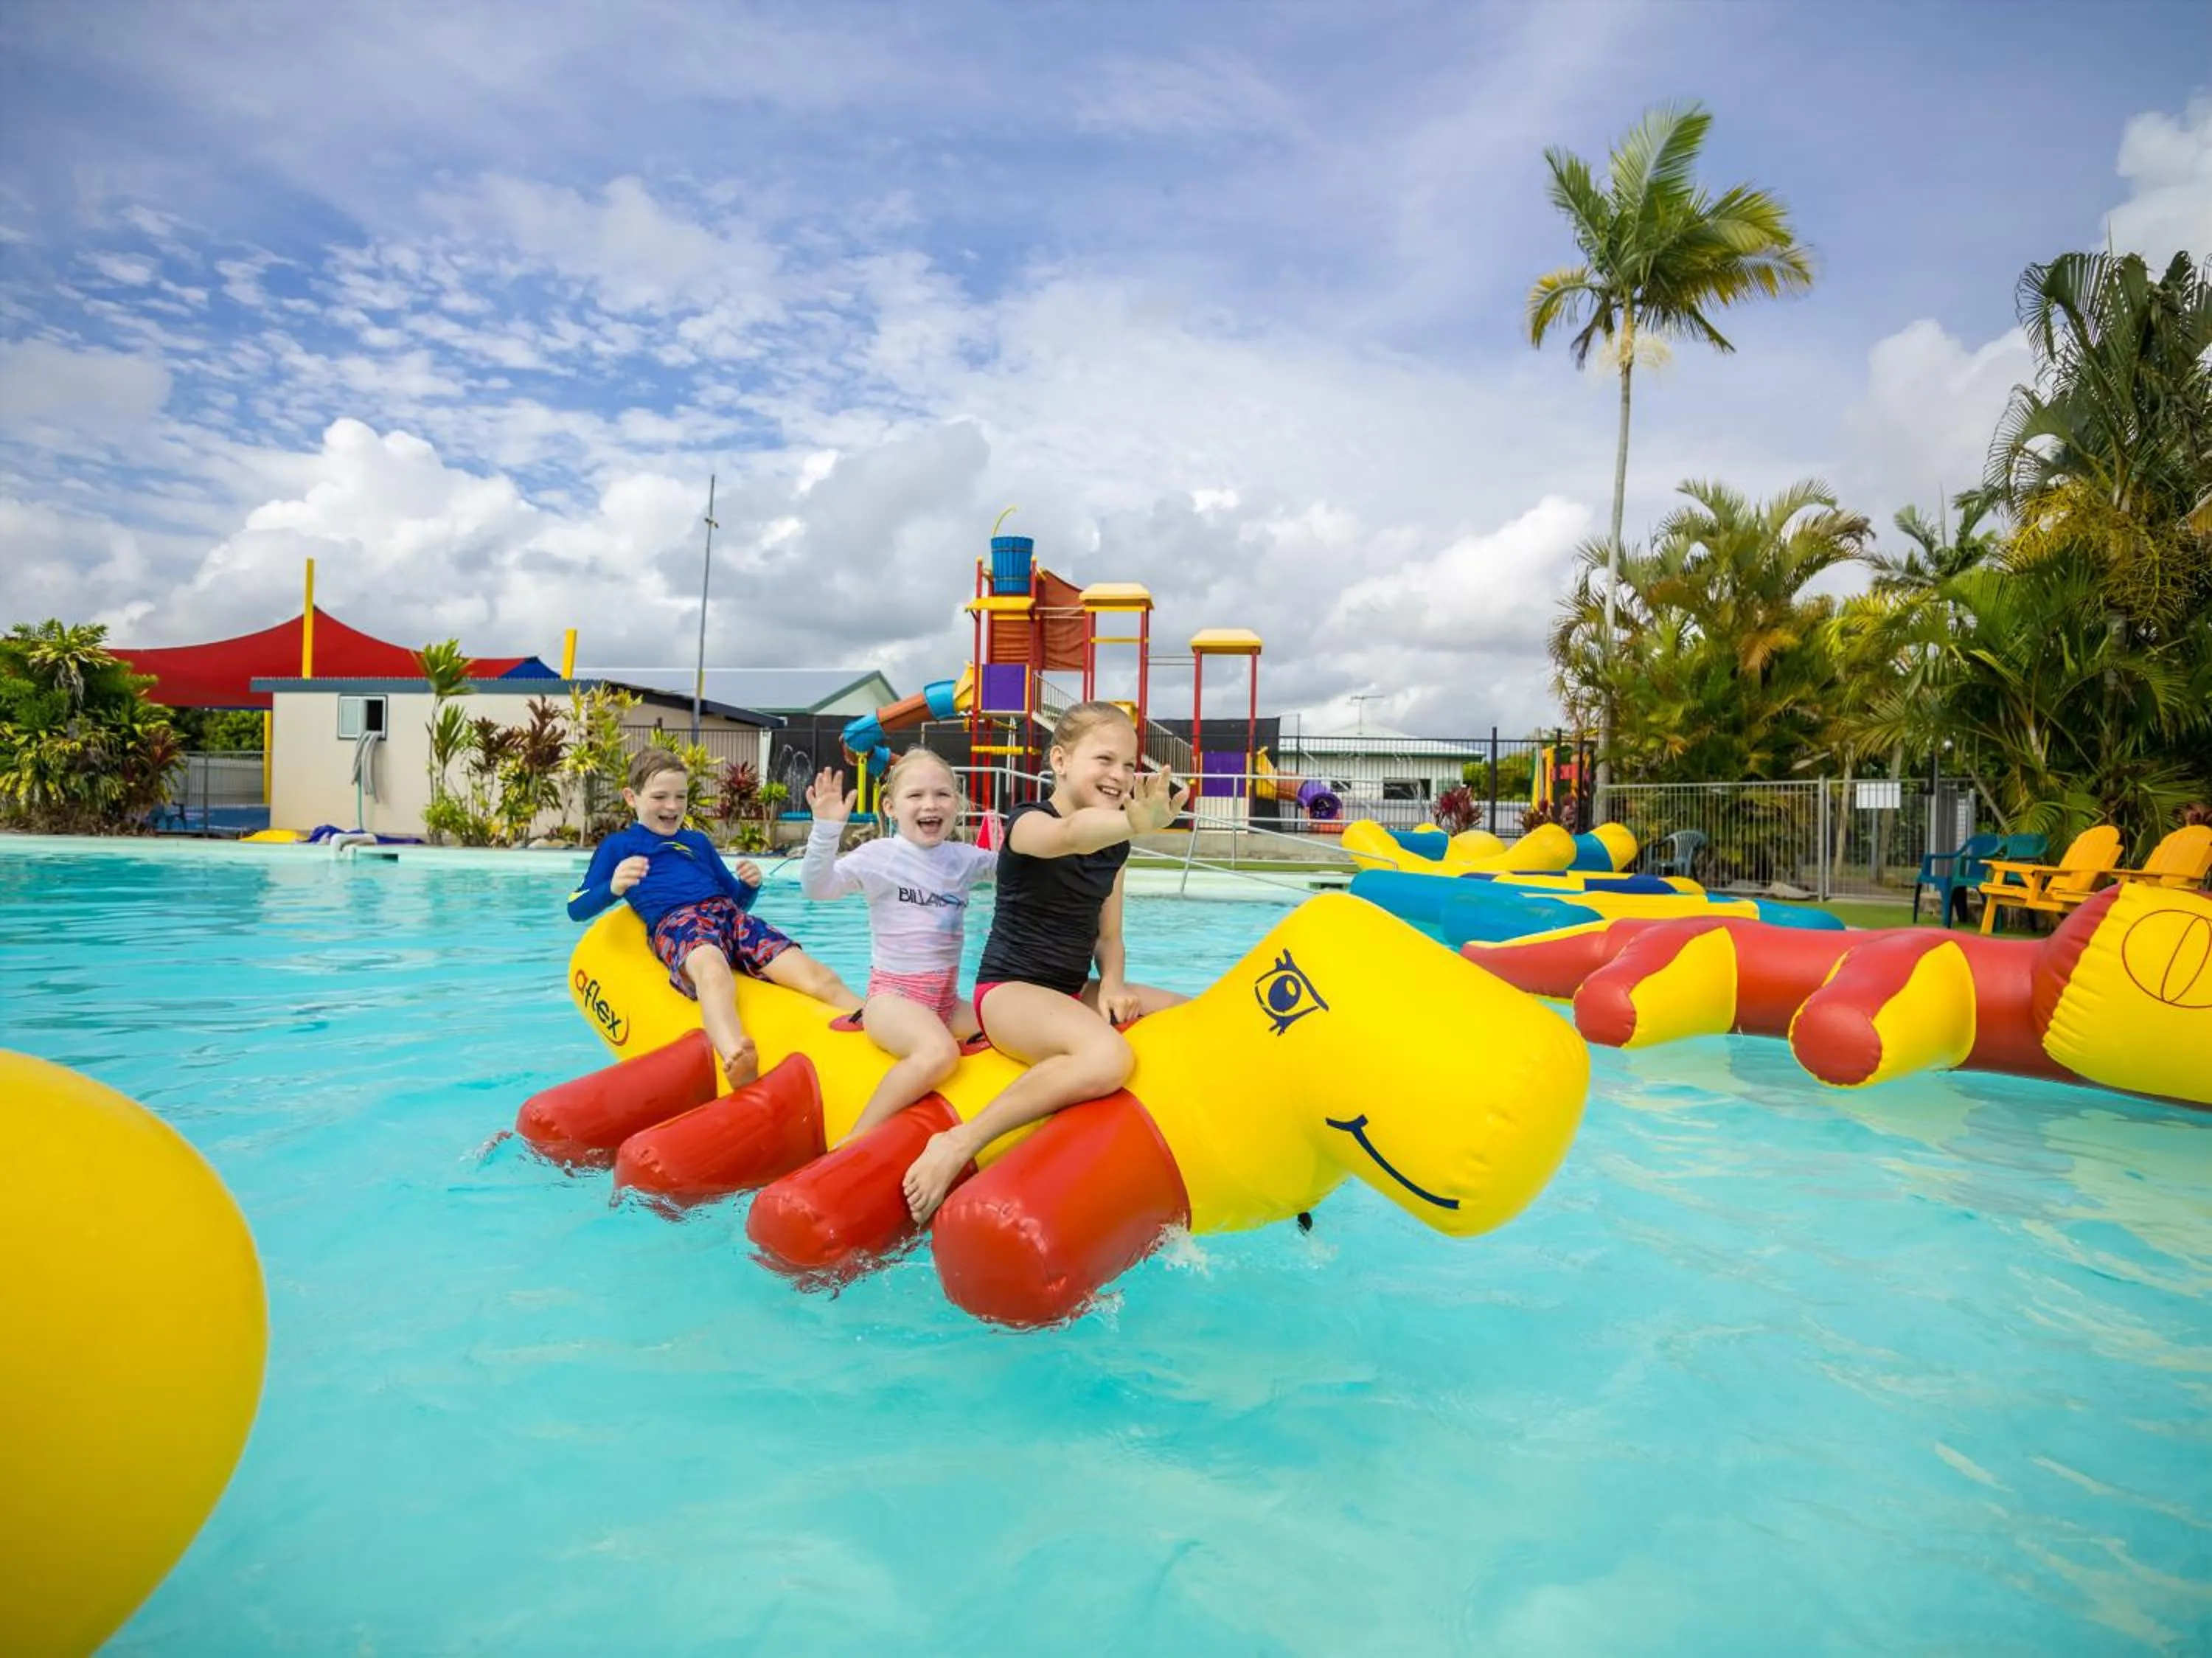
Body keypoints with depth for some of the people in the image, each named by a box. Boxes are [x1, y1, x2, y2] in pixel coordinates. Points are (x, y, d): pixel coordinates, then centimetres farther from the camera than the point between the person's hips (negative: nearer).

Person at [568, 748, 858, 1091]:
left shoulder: (697, 840, 34)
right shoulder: (619, 845, 22)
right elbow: (576, 909, 13)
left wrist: (751, 885, 10)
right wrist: (614, 887, -10)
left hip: (726, 912, 6)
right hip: (673, 921, -6)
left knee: (816, 975, -19)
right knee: (714, 974, -43)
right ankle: (736, 1059, -72)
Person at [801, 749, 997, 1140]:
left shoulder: (964, 858, 9)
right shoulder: (880, 855, -6)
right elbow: (818, 887, -16)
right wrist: (827, 829, -30)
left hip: (947, 999, 6)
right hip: (894, 994, -6)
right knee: (940, 1053, -34)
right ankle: (856, 1141, -25)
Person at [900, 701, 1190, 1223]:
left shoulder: (1113, 845, 9)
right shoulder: (1028, 822, -14)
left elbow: (1108, 935, 12)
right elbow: (1070, 834, -40)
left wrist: (1112, 984, -10)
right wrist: (1135, 822, -60)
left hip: (1073, 992, 8)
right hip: (1009, 990, -8)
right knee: (1108, 1058, -37)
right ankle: (960, 1144, -25)